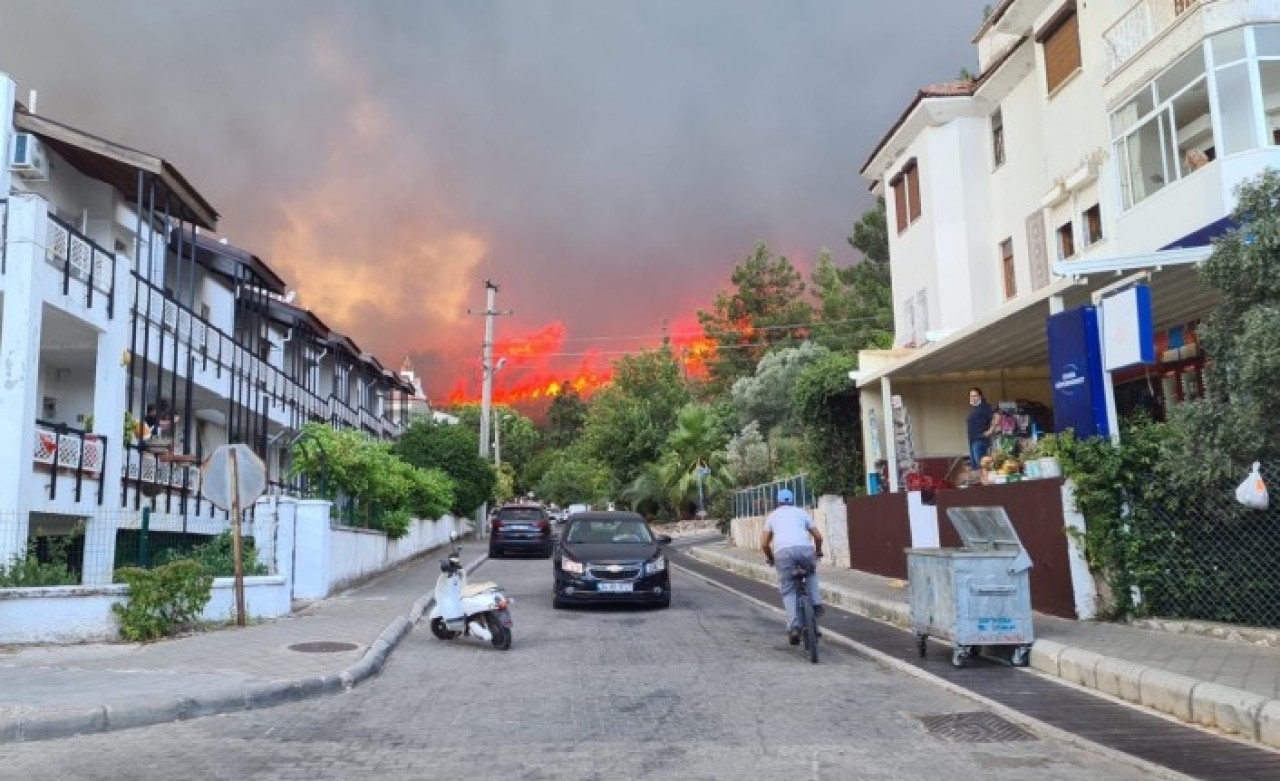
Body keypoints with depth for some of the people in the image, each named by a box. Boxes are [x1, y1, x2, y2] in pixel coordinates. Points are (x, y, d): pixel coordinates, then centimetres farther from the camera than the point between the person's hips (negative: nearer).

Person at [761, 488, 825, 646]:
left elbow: (764, 543, 21)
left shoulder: (772, 515, 27)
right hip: (804, 548, 1)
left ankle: (794, 627, -6)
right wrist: (818, 552, 43)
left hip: (782, 551, -1)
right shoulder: (801, 512, 27)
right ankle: (816, 604, 17)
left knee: (788, 591, 9)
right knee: (811, 572, 34)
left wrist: (770, 558, 39)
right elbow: (818, 536, 23)